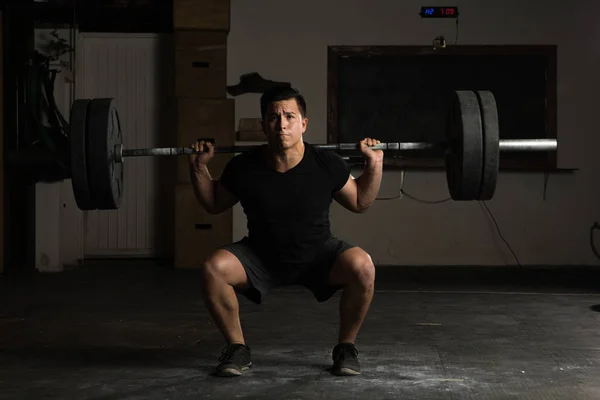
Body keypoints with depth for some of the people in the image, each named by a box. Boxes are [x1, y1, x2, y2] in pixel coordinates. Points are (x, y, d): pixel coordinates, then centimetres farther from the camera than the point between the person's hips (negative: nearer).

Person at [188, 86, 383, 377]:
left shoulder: (327, 164, -17)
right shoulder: (243, 167, -16)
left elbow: (360, 202, 1)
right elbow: (213, 204, 4)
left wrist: (374, 163, -12)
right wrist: (198, 168, -10)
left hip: (318, 254, 0)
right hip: (260, 256, 1)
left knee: (362, 266, -32)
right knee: (213, 268, -28)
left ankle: (346, 348, -7)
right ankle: (237, 349, -5)